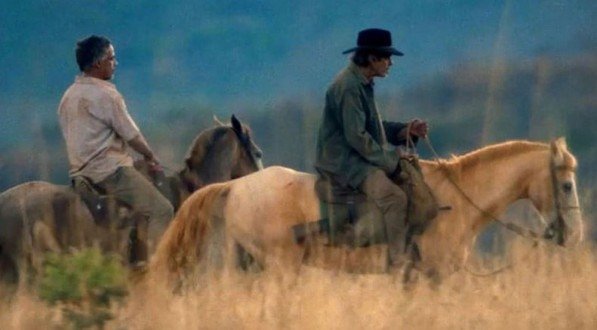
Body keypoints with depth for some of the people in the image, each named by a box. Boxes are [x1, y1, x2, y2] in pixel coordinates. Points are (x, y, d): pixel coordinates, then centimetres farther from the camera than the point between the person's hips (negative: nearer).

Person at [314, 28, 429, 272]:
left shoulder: (362, 84, 13)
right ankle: (398, 263, -21)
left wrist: (407, 130, 5)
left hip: (358, 158, 11)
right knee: (394, 197, -26)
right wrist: (388, 160, -16)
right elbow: (356, 136, -23)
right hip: (343, 164, -11)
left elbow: (375, 128, 21)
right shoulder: (348, 87, -19)